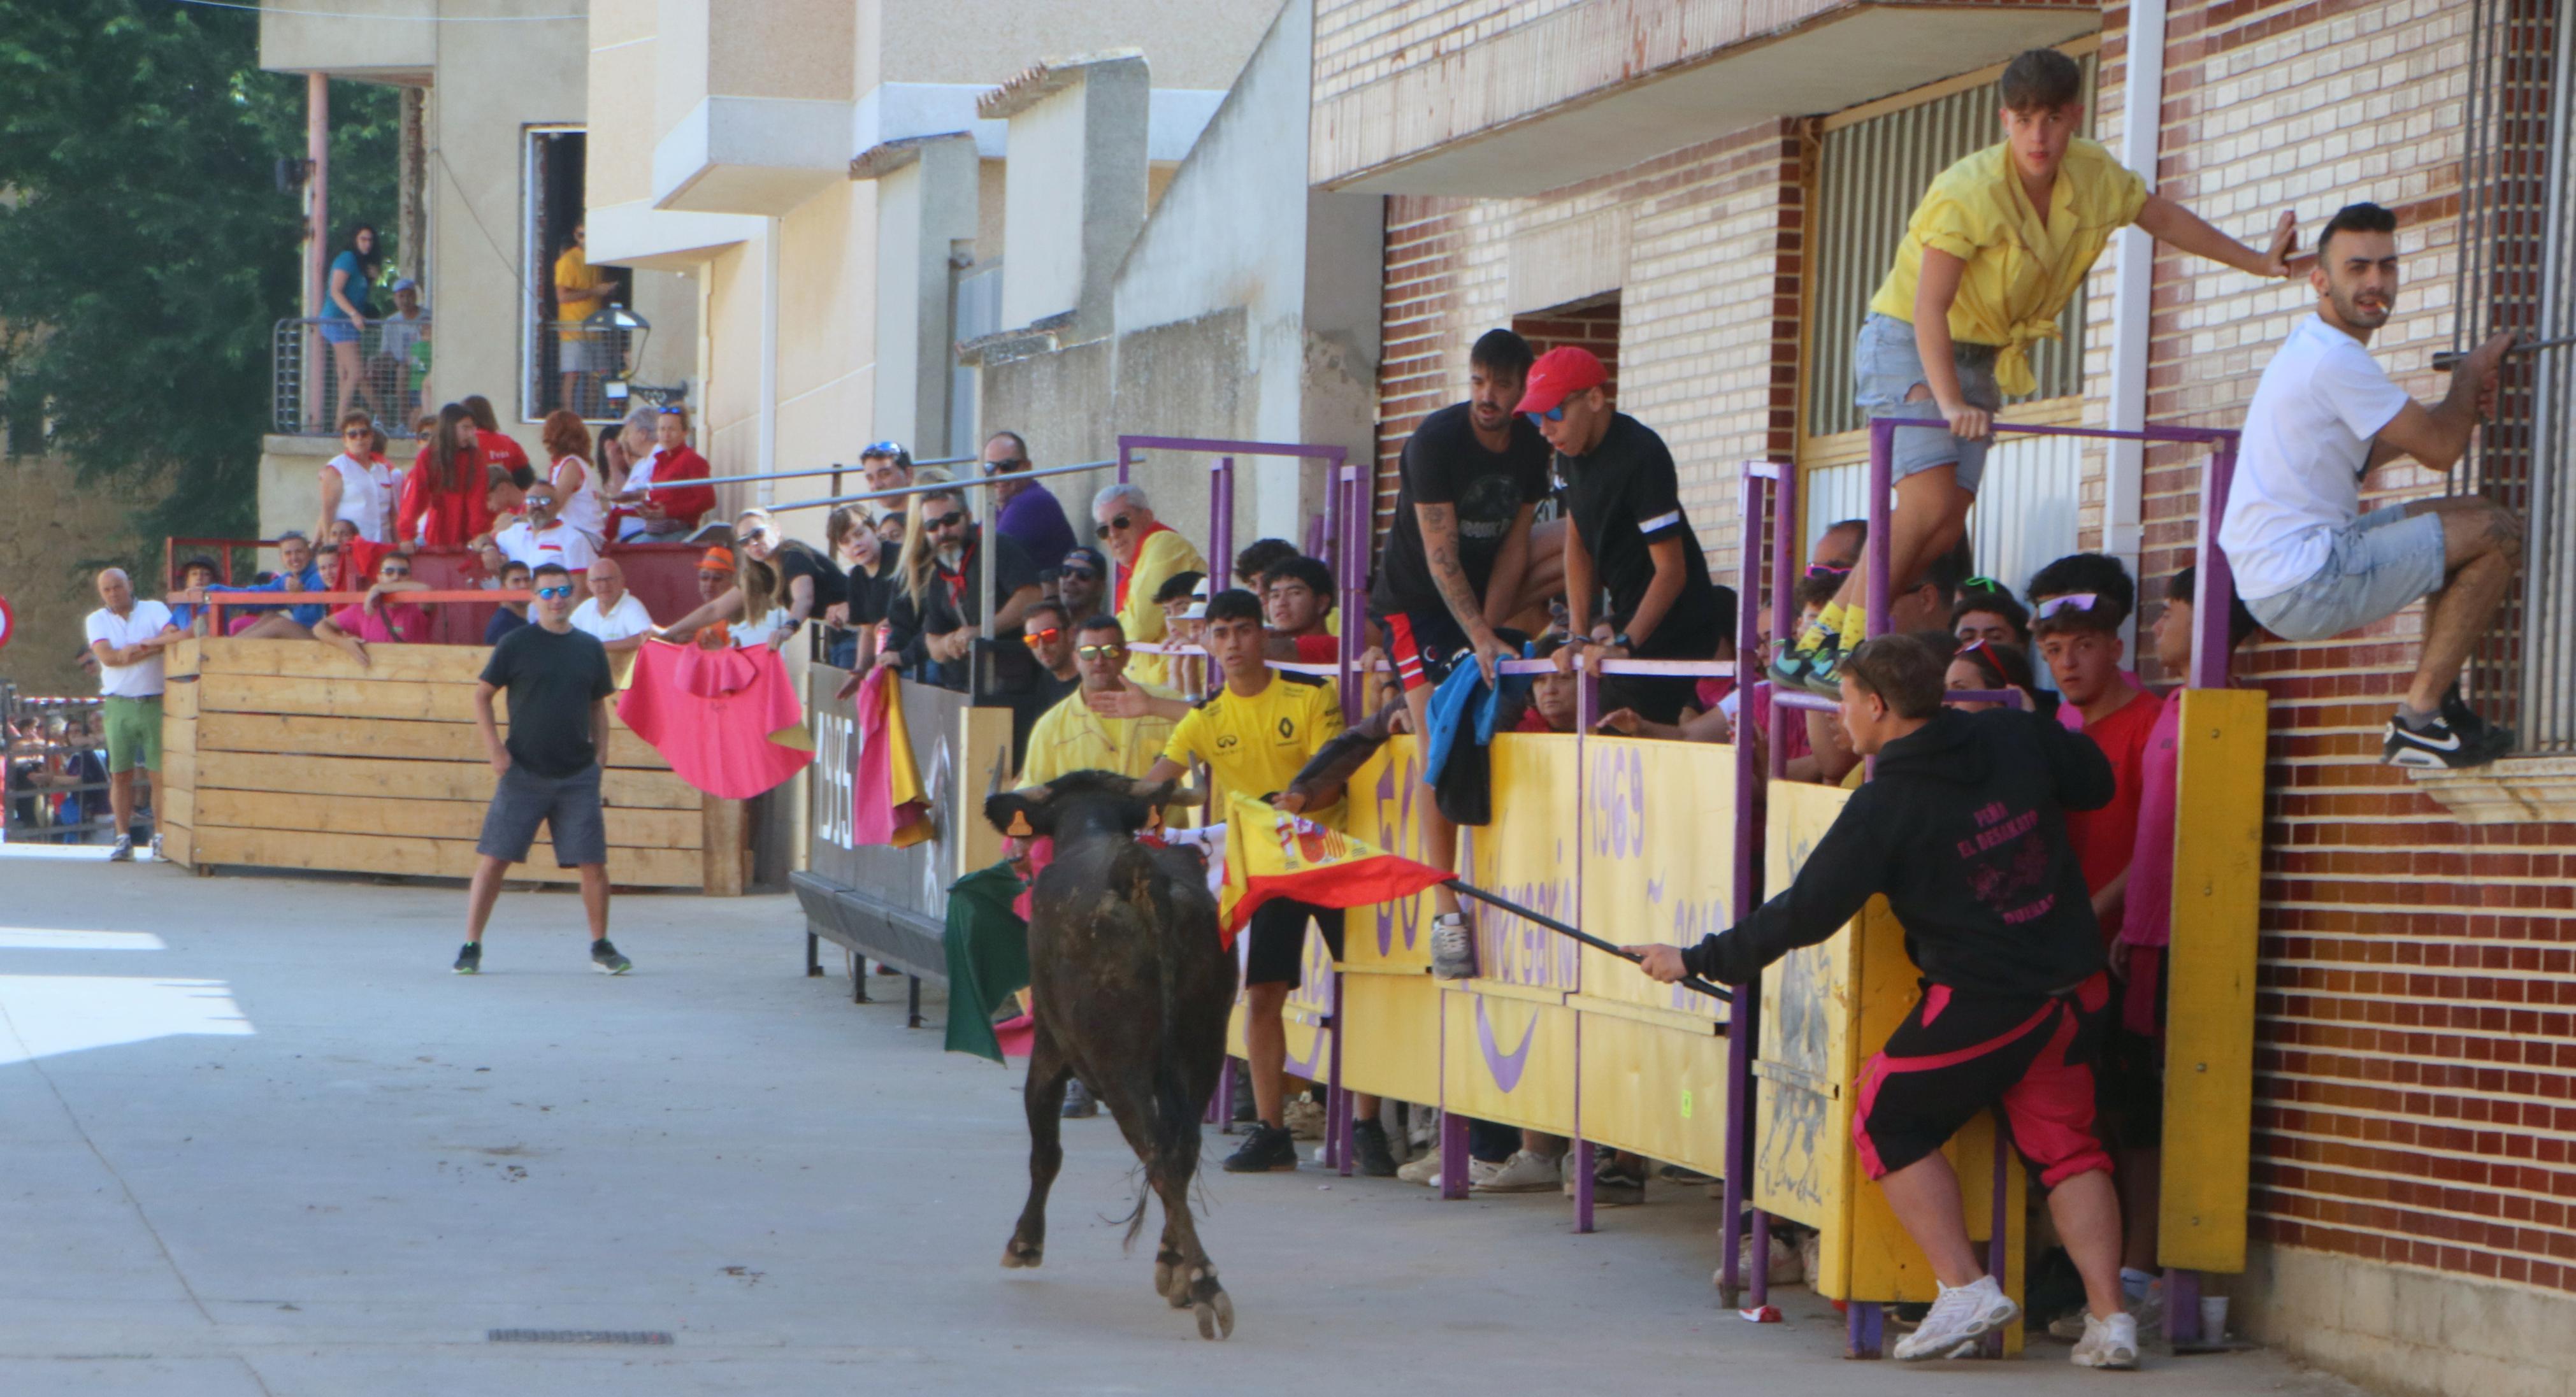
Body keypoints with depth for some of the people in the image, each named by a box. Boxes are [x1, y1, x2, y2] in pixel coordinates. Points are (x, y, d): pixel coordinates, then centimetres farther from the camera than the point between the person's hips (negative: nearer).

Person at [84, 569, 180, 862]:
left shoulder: (154, 610, 6)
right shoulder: (97, 620, 9)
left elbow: (176, 637, -11)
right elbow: (108, 657, -7)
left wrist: (140, 646, -18)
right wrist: (154, 648, -8)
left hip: (155, 703, -1)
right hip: (118, 704, 1)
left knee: (161, 772, -3)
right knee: (120, 774, 0)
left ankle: (161, 838, 3)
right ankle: (123, 839, 4)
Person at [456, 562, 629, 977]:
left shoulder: (589, 647, 9)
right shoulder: (516, 644, -1)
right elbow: (482, 695, 3)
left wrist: (601, 750, 6)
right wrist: (495, 748, -6)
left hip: (578, 776, 3)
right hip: (523, 772, -3)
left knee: (594, 864, 1)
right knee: (493, 860, -5)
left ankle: (601, 948, 15)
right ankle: (471, 947, 2)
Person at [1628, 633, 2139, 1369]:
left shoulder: (1884, 808, -11)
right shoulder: (2018, 739, 2)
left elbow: (1807, 912, -9)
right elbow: (2096, 782, 19)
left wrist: (1699, 961, 0)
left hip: (1982, 999, -6)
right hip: (2075, 990, 6)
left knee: (1889, 1122, 10)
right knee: (2063, 1142, 15)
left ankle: (1965, 1287, 1)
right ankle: (2108, 1316, 5)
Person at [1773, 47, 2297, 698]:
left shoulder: (2097, 176, -5)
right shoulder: (1967, 192, -26)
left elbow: (2165, 218, 14)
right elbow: (1930, 306, -30)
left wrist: (2258, 261, 17)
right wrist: (1949, 403, -40)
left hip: (1980, 358, 7)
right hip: (1906, 345, -7)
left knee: (1949, 523, -3)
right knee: (1930, 500, -23)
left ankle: (1816, 641, 4)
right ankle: (1845, 649, -17)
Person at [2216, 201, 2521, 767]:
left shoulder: (2312, 346, 16)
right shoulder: (2336, 359, -17)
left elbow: (2362, 458, 25)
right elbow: (2440, 451, -13)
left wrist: (2460, 404, 12)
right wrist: (2475, 370, 6)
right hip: (2306, 586, -10)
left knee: (2471, 514, 21)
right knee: (2496, 532, -10)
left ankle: (2438, 703, 16)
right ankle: (2419, 719, -7)